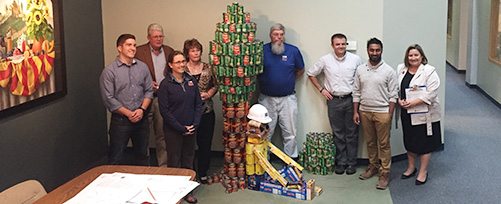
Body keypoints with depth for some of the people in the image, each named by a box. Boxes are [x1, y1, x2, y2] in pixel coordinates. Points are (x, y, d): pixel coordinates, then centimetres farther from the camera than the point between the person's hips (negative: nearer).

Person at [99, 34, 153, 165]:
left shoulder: (142, 67, 5)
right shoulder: (109, 71, -8)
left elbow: (149, 91, 6)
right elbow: (108, 99, -12)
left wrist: (142, 109, -9)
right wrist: (129, 113, -13)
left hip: (141, 119, 4)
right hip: (120, 120, -4)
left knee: (142, 155, 16)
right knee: (116, 159, 2)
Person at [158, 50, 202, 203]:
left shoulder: (191, 81, 4)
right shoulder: (165, 84, -9)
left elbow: (198, 104, 6)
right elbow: (164, 110, -12)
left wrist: (195, 125, -6)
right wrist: (181, 128, -14)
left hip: (191, 129, 4)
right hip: (173, 131, -4)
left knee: (188, 161, 12)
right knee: (174, 162, 5)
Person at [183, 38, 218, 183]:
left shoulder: (207, 68, 5)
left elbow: (215, 86, 11)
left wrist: (208, 94, -7)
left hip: (207, 112, 2)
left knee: (205, 143, 7)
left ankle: (203, 172, 22)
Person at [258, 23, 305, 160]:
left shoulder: (293, 51, -2)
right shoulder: (262, 50, -5)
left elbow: (300, 70, 12)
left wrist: (289, 81, 8)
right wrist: (264, 82, 4)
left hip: (288, 98, 0)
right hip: (267, 98, 0)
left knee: (290, 133, 6)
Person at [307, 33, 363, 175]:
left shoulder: (355, 59, -1)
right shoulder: (325, 60, 0)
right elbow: (311, 74, 10)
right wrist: (321, 89, 5)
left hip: (351, 100, 0)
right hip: (334, 101, 1)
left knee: (352, 133, 5)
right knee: (338, 134, 8)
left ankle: (351, 163, 15)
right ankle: (341, 162, 18)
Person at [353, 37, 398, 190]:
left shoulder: (389, 71, -6)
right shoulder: (360, 69, 4)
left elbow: (393, 95, -5)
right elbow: (356, 92, 7)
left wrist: (390, 115, -10)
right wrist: (355, 112, 2)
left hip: (382, 112, -3)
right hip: (364, 112, 4)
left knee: (384, 144, 1)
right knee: (370, 142, 14)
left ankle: (385, 173, 7)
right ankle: (373, 166, 28)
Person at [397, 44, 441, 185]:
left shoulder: (429, 71, -12)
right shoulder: (401, 69, 6)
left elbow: (431, 93, -18)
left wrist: (414, 102, -23)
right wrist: (399, 100, -10)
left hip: (424, 114, -5)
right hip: (407, 113, 5)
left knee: (424, 143, 4)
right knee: (409, 141, 17)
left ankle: (423, 172, 17)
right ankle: (411, 167, 34)